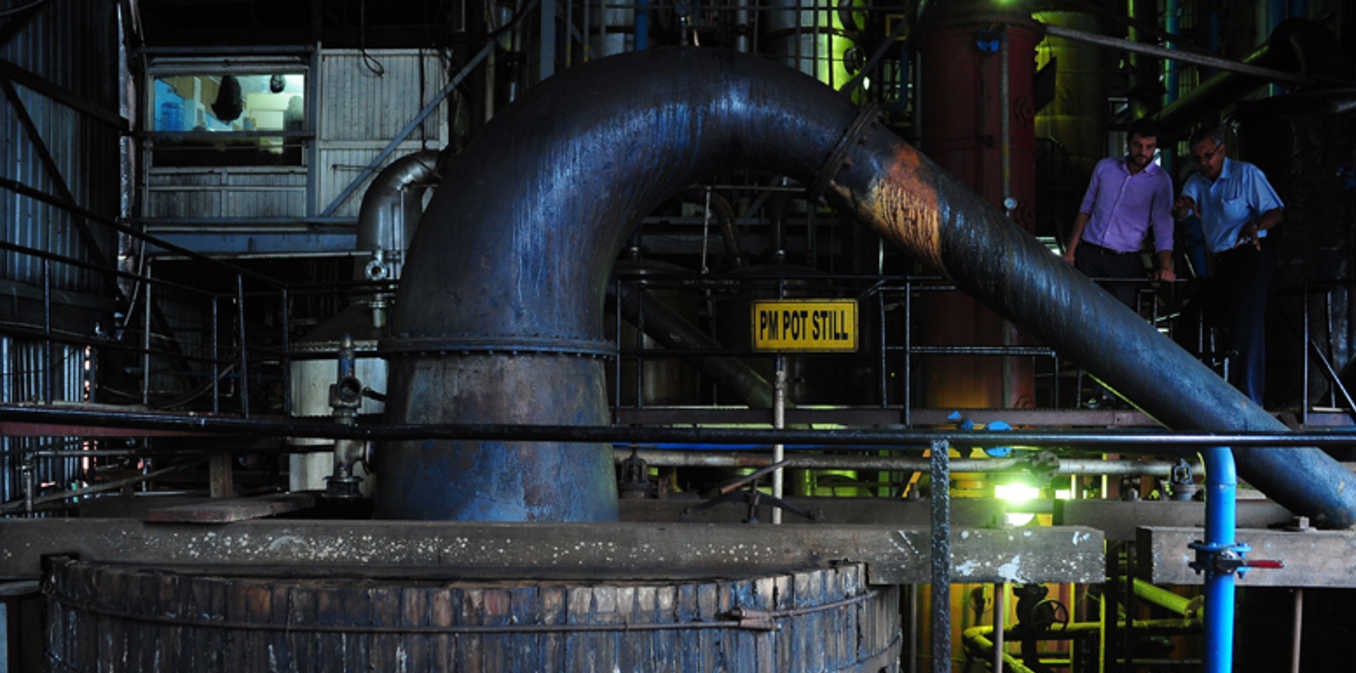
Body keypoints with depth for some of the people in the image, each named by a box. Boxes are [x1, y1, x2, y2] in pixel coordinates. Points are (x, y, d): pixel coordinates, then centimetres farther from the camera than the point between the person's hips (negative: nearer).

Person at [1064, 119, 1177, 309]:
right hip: (1088, 254, 2)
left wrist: (1166, 267, -24)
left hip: (1125, 262, -2)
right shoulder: (1105, 167, 7)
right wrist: (1070, 251, 5)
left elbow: (1163, 226, -8)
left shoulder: (1160, 181, -2)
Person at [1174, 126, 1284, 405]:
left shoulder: (1246, 174, -6)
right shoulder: (1196, 182, 11)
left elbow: (1275, 212, -11)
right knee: (1230, 325, 8)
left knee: (1247, 325, -15)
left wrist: (1256, 226, -33)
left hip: (1250, 255, -6)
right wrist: (1182, 205, -29)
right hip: (1219, 261, 6)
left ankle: (1248, 401, -18)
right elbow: (1180, 214, -3)